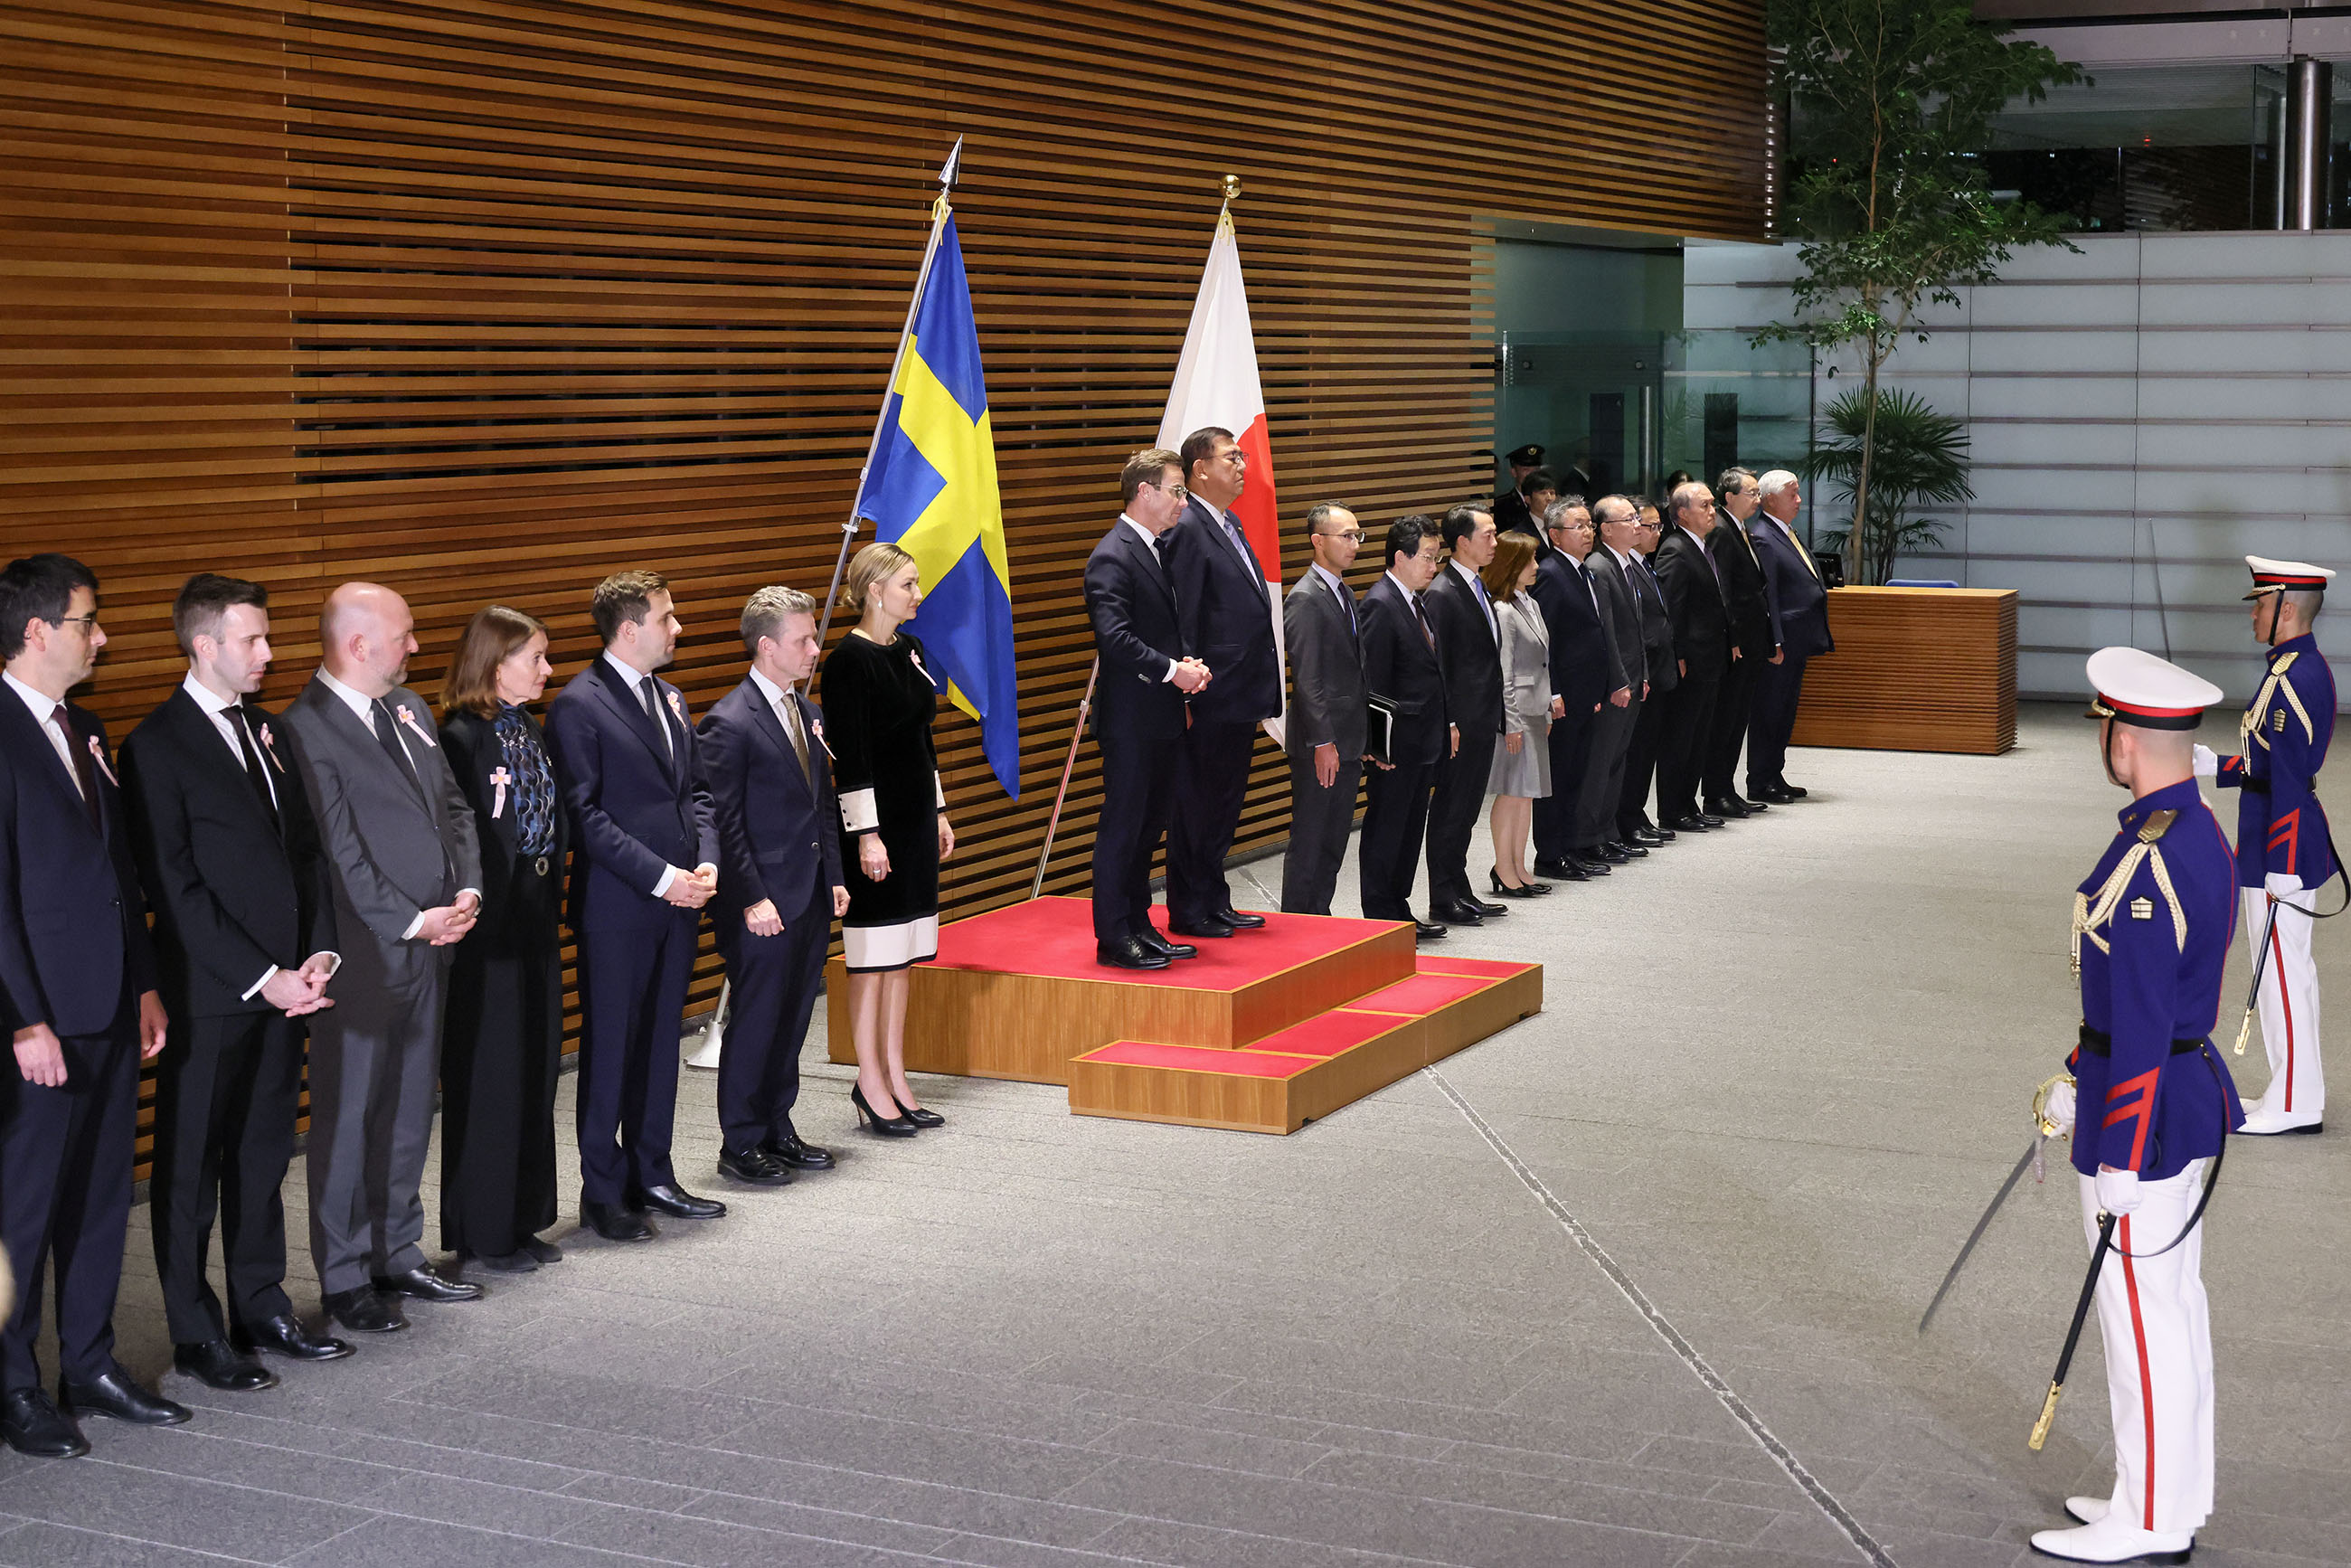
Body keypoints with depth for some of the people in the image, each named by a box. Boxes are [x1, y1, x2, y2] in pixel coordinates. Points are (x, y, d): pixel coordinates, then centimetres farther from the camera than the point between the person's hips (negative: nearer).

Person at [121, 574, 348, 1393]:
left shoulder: (269, 733, 12)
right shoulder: (157, 748, -11)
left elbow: (307, 854, 14)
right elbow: (176, 889, -14)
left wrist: (318, 953, 0)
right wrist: (262, 977, -16)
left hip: (283, 984, 7)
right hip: (209, 995, -7)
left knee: (264, 1154, 15)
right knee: (192, 1165, 4)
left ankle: (261, 1309, 26)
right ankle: (196, 1334, 13)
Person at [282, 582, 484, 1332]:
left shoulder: (407, 708, 11)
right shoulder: (308, 730, -15)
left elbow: (452, 806, 15)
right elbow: (338, 855, -17)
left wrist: (467, 888, 1)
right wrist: (412, 922, -14)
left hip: (430, 943, 8)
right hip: (364, 956, -8)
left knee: (410, 1111, 15)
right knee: (349, 1118, 3)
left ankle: (397, 1255, 27)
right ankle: (345, 1279, 14)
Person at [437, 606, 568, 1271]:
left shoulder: (531, 730, 12)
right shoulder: (463, 737, -14)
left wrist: (552, 901, 8)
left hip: (536, 922, 8)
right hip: (488, 924, -8)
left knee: (536, 1068, 12)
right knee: (488, 1074, 0)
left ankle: (523, 1221, 22)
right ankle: (482, 1233, 11)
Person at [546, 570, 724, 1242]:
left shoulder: (668, 698, 13)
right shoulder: (579, 706, -11)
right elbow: (587, 814, -15)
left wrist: (706, 862, -1)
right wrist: (662, 877, -17)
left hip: (679, 900, 7)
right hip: (617, 906, -7)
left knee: (660, 1039, 13)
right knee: (610, 1046, 2)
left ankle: (651, 1175, 23)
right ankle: (603, 1192, 11)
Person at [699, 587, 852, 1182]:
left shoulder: (810, 714, 12)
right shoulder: (729, 722, -13)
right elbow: (724, 822, -14)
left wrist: (835, 878, 12)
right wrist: (751, 899, -17)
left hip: (812, 899, 8)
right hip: (764, 906, -8)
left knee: (793, 1020, 14)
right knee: (755, 1022, 0)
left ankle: (778, 1128, 25)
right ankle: (741, 1144, 11)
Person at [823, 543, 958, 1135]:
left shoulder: (908, 649, 11)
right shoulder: (849, 660, -14)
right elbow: (850, 757, -17)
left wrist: (938, 813, 19)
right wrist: (866, 835, -19)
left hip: (915, 814, 9)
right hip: (875, 819, -8)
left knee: (902, 956, 11)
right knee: (872, 956, -2)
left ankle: (895, 1080, 17)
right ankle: (871, 1084, 6)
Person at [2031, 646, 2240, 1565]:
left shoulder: (2147, 865, -25)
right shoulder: (2200, 835, 7)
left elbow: (2142, 1029, -23)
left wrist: (2120, 1169, -18)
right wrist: (2077, 1078, 24)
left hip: (2142, 1114, -10)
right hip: (2190, 1093, 10)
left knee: (2141, 1318, 1)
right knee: (2176, 1306, 17)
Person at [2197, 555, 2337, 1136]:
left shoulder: (2292, 679, -21)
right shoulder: (2306, 668, 11)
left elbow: (2288, 777, -23)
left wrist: (2279, 867, -22)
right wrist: (2210, 765, 18)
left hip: (2283, 847, -11)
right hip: (2296, 841, 11)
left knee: (2282, 967, -3)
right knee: (2291, 965, 16)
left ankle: (2293, 1106, 4)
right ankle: (2297, 1092, 25)